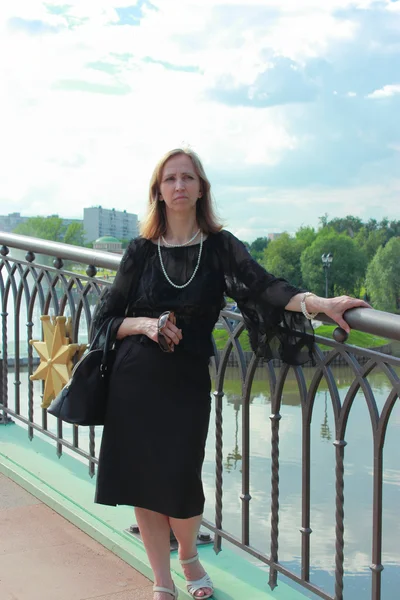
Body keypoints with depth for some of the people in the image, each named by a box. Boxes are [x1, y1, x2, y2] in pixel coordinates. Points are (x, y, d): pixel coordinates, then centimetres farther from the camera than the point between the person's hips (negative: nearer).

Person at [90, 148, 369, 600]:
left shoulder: (220, 247, -1)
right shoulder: (142, 251, 4)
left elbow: (260, 286, -18)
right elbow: (105, 318, 7)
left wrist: (319, 302, -34)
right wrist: (145, 324, -12)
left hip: (188, 384, -1)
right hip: (135, 383, 1)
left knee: (180, 483, -3)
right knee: (142, 483, 4)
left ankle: (189, 556, 31)